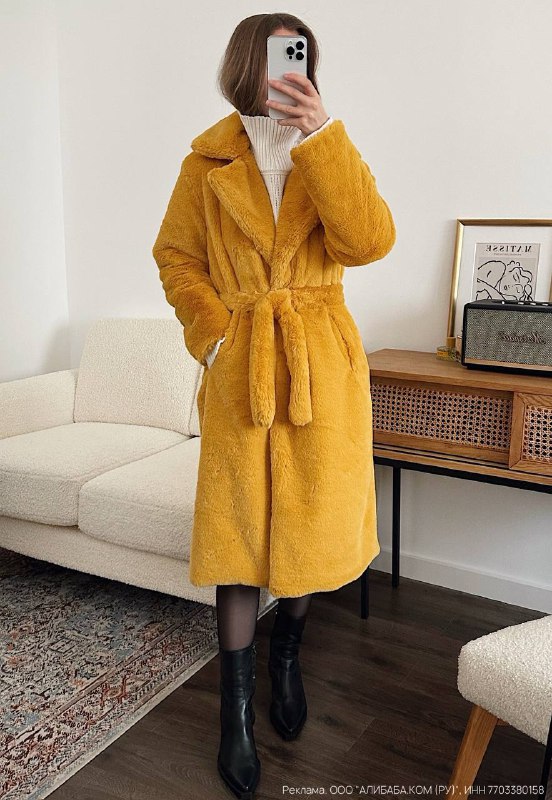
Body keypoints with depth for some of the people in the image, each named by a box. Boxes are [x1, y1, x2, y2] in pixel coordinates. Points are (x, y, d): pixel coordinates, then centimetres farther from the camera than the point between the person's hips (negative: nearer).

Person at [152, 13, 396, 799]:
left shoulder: (328, 152, 5)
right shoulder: (209, 160, 4)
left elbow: (369, 241, -12)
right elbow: (176, 256, 6)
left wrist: (321, 135, -17)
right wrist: (212, 334, -7)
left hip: (322, 366, 1)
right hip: (238, 370, -1)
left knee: (313, 522, 9)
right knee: (239, 534, 3)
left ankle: (287, 652, 39)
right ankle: (237, 710, 21)